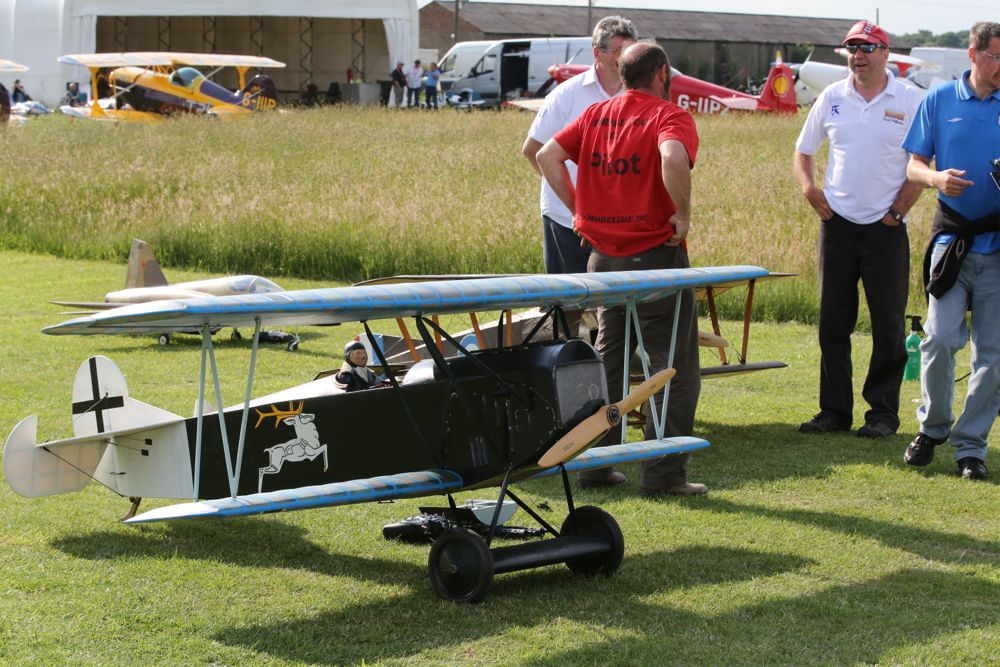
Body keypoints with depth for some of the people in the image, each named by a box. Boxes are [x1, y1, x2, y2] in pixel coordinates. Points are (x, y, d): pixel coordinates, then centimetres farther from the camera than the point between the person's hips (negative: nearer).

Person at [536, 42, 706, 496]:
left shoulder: (595, 114, 9)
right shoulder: (670, 116, -10)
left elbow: (547, 156, 6)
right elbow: (673, 158, -31)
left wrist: (579, 210, 8)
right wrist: (683, 214, -18)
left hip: (604, 255, 6)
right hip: (655, 256, -6)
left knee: (608, 360, 18)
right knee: (673, 367, 2)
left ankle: (594, 464, 20)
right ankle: (663, 473, 0)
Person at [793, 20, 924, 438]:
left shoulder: (910, 101, -2)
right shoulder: (831, 98, 7)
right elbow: (803, 152, 16)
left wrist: (900, 208, -8)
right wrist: (809, 188, 0)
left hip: (886, 228, -3)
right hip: (838, 223, 3)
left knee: (888, 325, 0)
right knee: (833, 323, 6)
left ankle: (883, 412, 8)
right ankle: (835, 410, 14)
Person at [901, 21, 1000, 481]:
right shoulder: (939, 101, 5)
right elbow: (913, 165, 7)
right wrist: (935, 177, -15)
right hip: (953, 237, -1)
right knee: (940, 338, -9)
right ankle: (933, 426, 14)